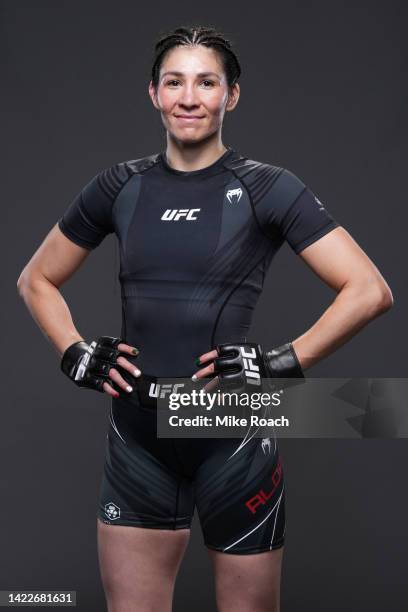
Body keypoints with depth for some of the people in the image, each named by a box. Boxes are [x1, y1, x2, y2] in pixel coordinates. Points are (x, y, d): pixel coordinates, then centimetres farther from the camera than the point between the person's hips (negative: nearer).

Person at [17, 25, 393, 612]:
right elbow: (37, 281, 18)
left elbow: (370, 291, -9)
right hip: (138, 440, 3)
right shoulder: (120, 187, 6)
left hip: (235, 438, -3)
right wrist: (77, 356, 4)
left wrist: (284, 362, -13)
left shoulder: (267, 188, -4)